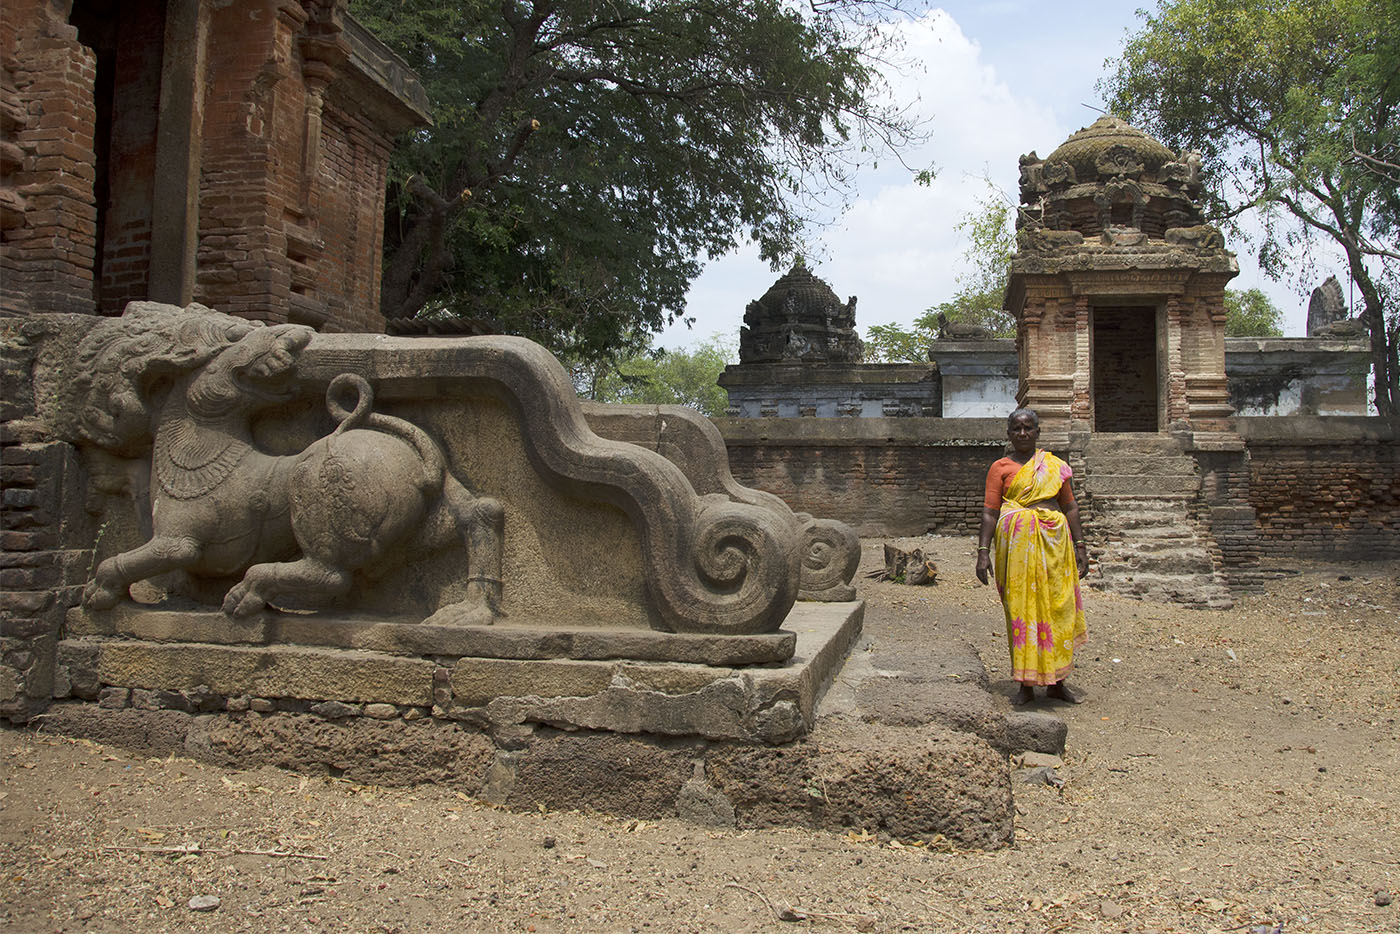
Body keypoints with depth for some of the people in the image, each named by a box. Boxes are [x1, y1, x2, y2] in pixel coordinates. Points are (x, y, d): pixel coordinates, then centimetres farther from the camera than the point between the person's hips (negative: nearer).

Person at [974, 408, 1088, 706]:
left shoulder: (1055, 465, 12)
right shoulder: (1000, 468, 5)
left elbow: (1070, 507, 13)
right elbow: (990, 512, -1)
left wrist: (1079, 546, 7)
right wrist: (983, 551, -9)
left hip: (1054, 540, 2)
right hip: (1017, 543, -2)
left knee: (1058, 608, 4)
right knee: (1021, 608, 0)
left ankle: (1055, 681, 18)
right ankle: (1026, 684, 9)